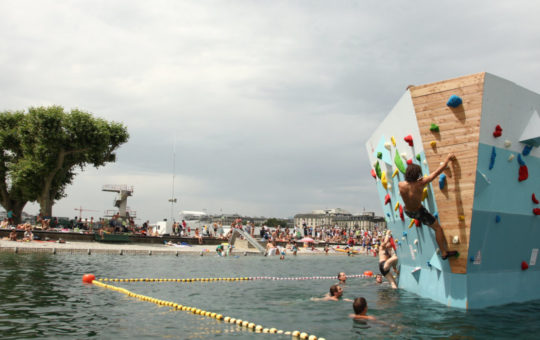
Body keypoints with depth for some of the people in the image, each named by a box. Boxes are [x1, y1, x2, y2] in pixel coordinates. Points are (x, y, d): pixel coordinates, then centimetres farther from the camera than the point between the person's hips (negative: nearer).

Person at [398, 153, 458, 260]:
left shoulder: (401, 185, -21)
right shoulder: (420, 183, -30)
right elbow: (438, 171, -23)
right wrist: (448, 158, -11)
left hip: (407, 211, 4)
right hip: (419, 212, -4)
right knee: (438, 228, 12)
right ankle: (444, 253, 20)